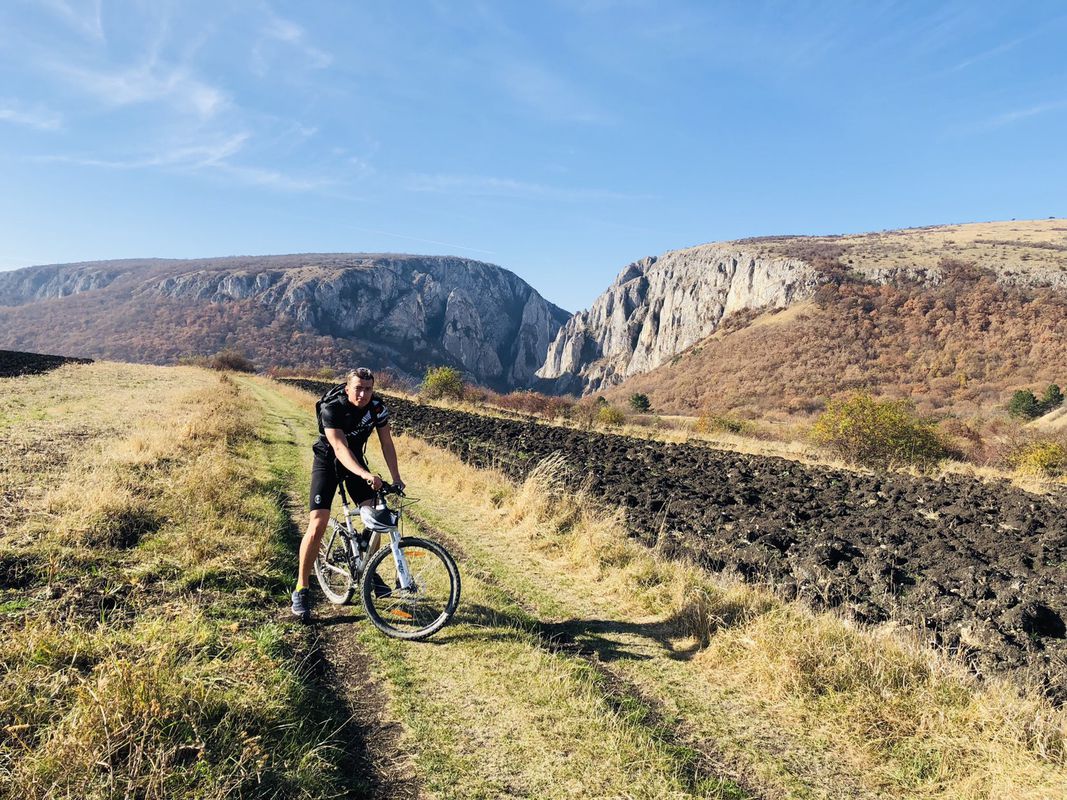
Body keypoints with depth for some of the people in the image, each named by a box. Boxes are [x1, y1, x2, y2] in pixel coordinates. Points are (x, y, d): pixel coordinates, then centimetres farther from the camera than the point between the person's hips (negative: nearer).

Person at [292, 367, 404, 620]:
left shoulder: (377, 408, -16)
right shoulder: (332, 409, -30)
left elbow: (386, 443, -8)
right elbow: (340, 448, -40)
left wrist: (396, 478, -15)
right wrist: (365, 474, -54)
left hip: (356, 460, 4)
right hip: (327, 462, -4)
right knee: (317, 526, -15)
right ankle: (301, 590, -3)